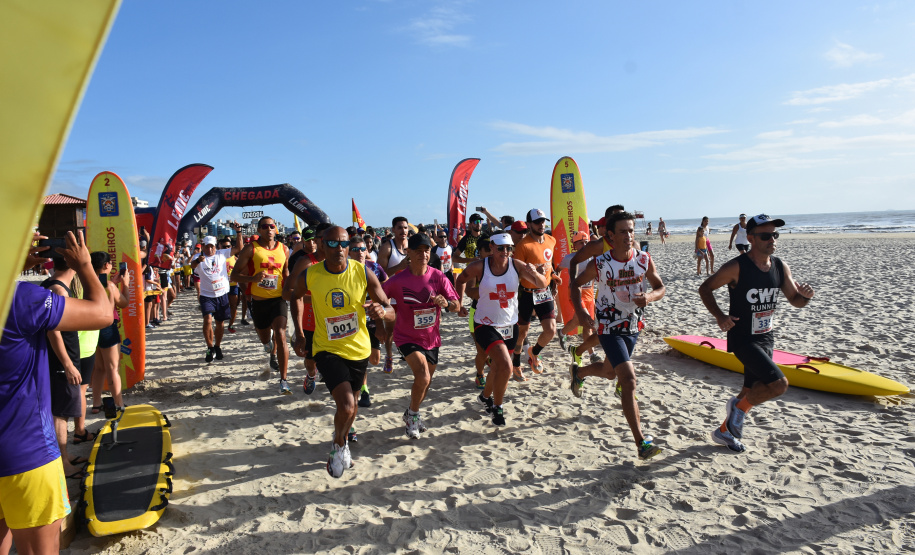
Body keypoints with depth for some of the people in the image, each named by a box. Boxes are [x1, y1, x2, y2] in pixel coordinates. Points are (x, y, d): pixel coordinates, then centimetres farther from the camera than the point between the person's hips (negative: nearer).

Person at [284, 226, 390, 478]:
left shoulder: (363, 273, -14)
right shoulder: (309, 276, -13)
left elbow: (389, 309, -10)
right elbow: (293, 295, 10)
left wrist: (381, 310, -30)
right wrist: (289, 293, -9)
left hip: (359, 349, 3)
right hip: (328, 350, -2)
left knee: (350, 405, 22)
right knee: (347, 406, -21)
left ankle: (342, 443, 55)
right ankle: (339, 446, 13)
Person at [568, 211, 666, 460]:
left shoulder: (644, 259, -9)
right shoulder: (599, 264, -17)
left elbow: (660, 288, 2)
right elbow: (575, 284, -4)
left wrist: (649, 297, -21)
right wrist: (579, 310, -20)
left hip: (633, 327, 5)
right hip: (609, 329, -5)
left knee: (609, 371, 25)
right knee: (629, 381, -15)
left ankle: (577, 372, 58)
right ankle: (641, 442, -9)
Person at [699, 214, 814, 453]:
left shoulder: (781, 267, 1)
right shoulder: (736, 267, -17)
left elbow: (795, 301, 11)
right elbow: (705, 288, -9)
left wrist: (806, 295, -13)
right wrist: (719, 315, -22)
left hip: (766, 338, 7)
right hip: (742, 338, -7)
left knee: (752, 392, 15)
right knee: (779, 384, -20)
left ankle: (724, 432, 35)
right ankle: (739, 406, 7)